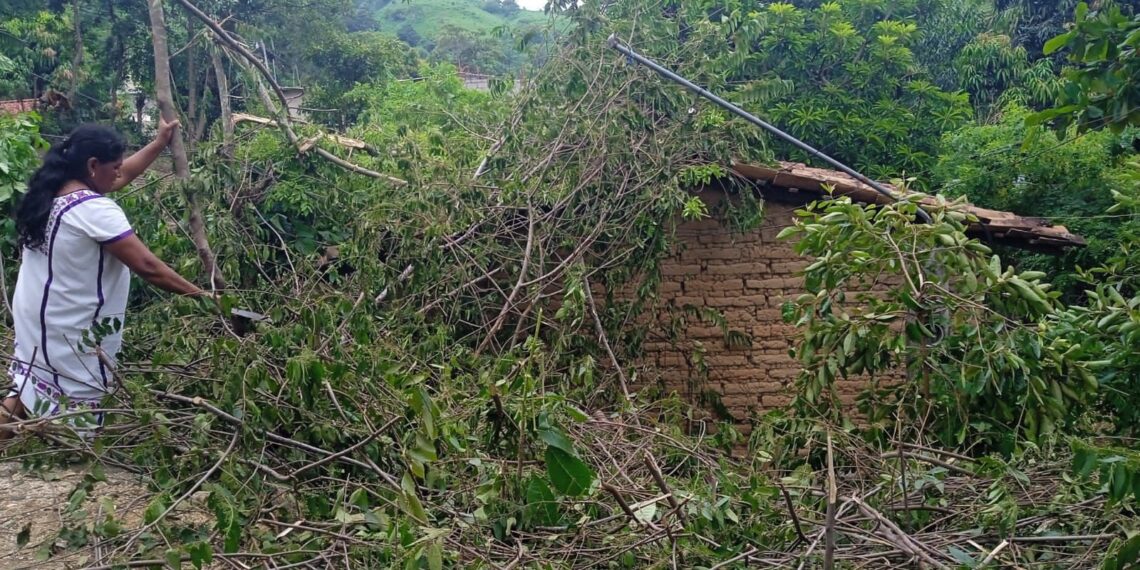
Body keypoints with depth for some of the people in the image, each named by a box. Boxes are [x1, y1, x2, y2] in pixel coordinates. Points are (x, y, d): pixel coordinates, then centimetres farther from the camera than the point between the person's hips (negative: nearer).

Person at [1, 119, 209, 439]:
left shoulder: (51, 191, 5)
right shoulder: (95, 210, -22)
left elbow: (121, 177, 19)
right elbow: (146, 266, -23)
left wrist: (160, 144, 21)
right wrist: (199, 294, -16)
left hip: (35, 319, 9)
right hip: (69, 329, -9)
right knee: (80, 412, 2)